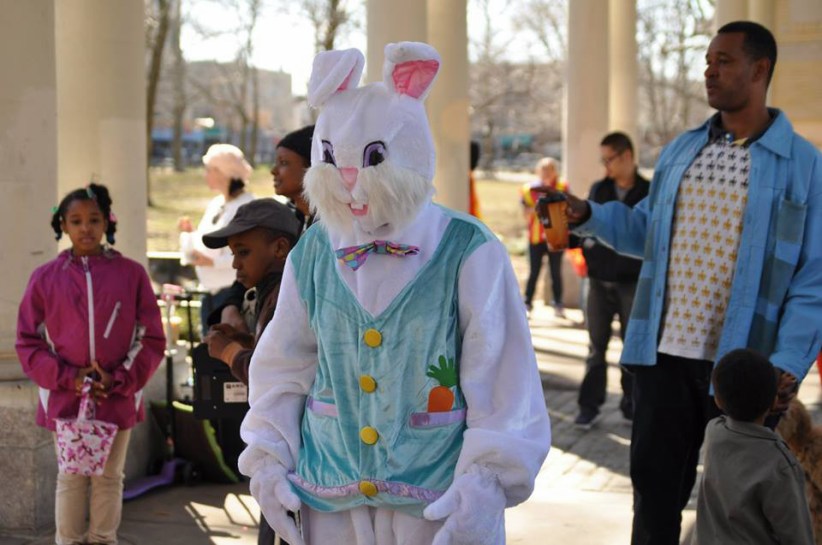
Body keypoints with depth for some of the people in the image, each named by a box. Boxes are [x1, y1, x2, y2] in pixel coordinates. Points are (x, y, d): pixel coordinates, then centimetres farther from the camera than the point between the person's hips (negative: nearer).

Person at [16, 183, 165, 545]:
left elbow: (151, 340, 1)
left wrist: (118, 380, -11)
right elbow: (29, 343, 1)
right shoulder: (45, 278, -1)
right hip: (64, 398, 0)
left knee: (109, 477, 11)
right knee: (71, 479, 9)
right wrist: (69, 378, -11)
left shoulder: (131, 274, -2)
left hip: (118, 397, 0)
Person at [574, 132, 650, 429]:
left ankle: (631, 404, 17)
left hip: (632, 282, -2)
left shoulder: (648, 192, -2)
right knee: (596, 346, 5)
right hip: (599, 280, 2)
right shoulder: (598, 189, 7)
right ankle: (589, 405, 10)